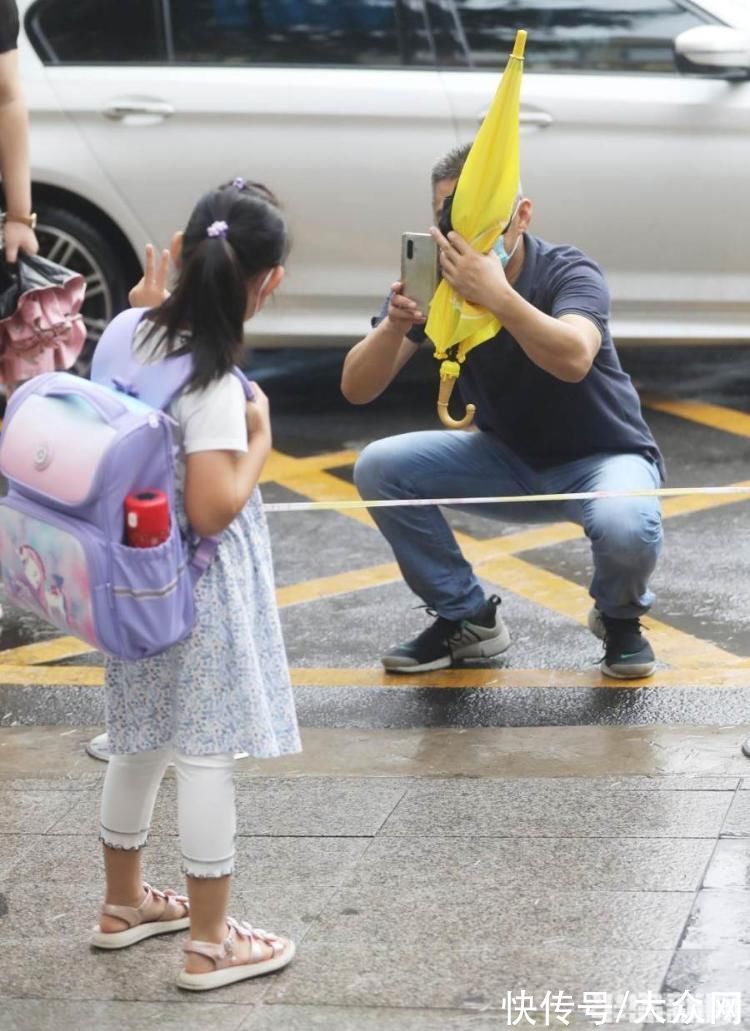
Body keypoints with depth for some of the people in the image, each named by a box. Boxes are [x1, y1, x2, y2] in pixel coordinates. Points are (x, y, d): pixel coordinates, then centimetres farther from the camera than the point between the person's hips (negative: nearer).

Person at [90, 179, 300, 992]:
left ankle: (124, 903, 38)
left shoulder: (133, 337, -3)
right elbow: (213, 510, -28)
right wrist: (260, 441, -12)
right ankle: (210, 946, 14)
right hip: (200, 589, -8)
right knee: (205, 759, 3)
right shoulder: (213, 384, -26)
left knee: (138, 742, 22)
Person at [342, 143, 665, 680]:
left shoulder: (569, 273, -24)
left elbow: (573, 360, -46)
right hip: (507, 459, 4)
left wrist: (496, 294, -58)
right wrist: (394, 325, -41)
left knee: (626, 528, -37)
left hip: (601, 456, -4)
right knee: (379, 467, -17)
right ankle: (469, 618, 2)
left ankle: (620, 617, 1)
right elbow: (357, 389, -20)